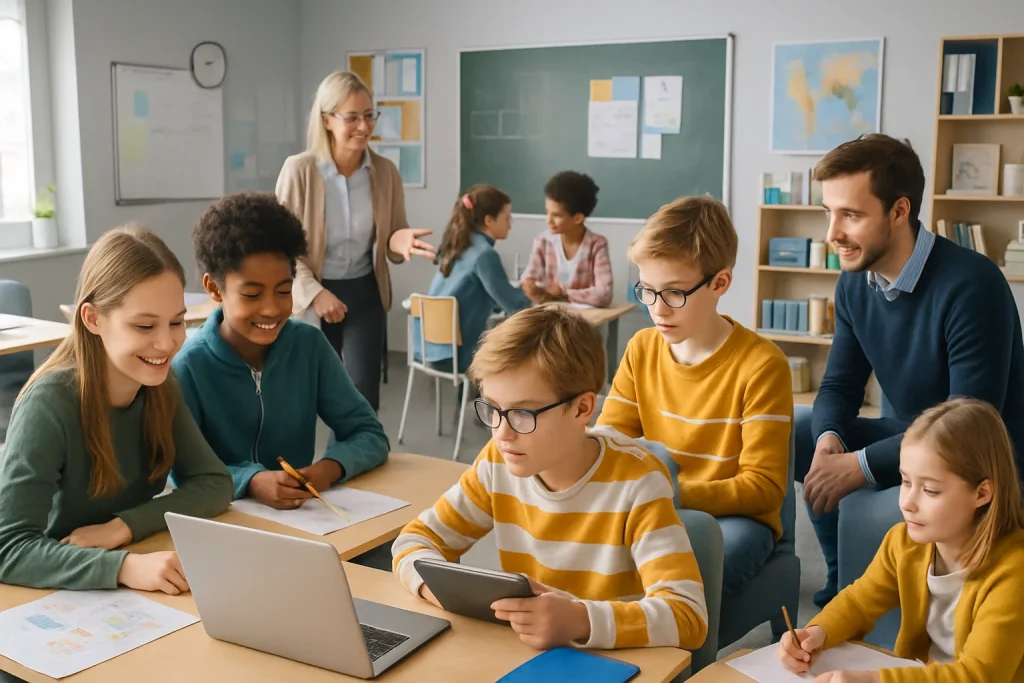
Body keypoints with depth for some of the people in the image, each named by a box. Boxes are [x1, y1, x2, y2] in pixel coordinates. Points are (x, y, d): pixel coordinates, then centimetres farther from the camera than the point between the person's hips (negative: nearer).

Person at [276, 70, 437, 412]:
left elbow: (392, 234, 5)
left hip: (364, 293, 2)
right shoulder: (298, 170, -15)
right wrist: (314, 293, -19)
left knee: (365, 396, 0)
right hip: (312, 295, -2)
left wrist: (399, 241, -20)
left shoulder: (385, 172, -6)